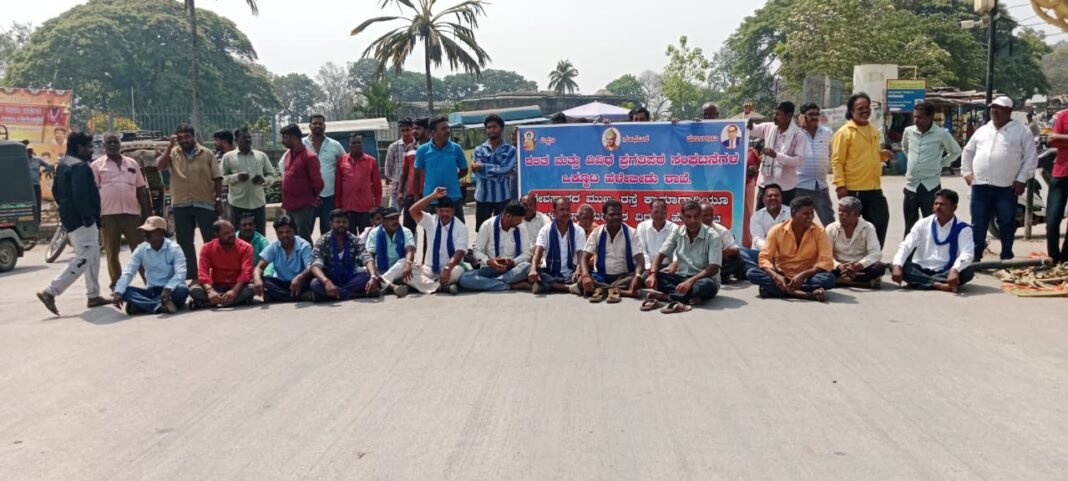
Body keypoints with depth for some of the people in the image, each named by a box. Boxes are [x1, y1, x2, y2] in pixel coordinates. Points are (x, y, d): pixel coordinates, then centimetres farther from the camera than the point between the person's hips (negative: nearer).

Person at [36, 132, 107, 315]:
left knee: (93, 257, 17)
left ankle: (93, 296, 21)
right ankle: (50, 292, -12)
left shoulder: (63, 165, 17)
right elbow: (80, 195, -26)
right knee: (84, 259, -10)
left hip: (70, 218, 11)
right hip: (82, 221, -11)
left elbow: (56, 191, 23)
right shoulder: (79, 166, -16)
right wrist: (87, 217, -21)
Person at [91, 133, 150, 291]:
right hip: (108, 214, -2)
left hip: (132, 213, 2)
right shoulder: (97, 165, 4)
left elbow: (141, 189, 15)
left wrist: (146, 212, 9)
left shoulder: (132, 163, 14)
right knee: (112, 253, 5)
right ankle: (116, 286, 13)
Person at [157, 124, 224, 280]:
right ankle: (191, 275, 20)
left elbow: (217, 178, 2)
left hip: (206, 203, -2)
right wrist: (170, 146, -16)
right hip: (181, 205, 2)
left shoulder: (207, 154, 1)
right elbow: (160, 166, -15)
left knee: (212, 241, 2)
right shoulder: (173, 154, 4)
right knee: (184, 243, 9)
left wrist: (219, 200, -2)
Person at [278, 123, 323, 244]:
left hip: (304, 207, -8)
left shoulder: (309, 157, -14)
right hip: (290, 205, 8)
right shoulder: (288, 154, 11)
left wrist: (311, 197, 0)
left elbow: (318, 182, -15)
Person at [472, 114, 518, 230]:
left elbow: (504, 169, -14)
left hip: (503, 197, -2)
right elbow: (479, 173, -8)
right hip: (483, 197, 2)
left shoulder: (510, 150, 2)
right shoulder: (479, 150, 7)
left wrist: (483, 167, -10)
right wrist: (500, 173, -13)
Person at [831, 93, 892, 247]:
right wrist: (840, 185, -21)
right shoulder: (844, 132, -9)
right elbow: (837, 161, -14)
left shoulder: (874, 130, 14)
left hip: (874, 188, 7)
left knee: (881, 221, 7)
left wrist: (883, 154, 3)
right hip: (853, 189, -7)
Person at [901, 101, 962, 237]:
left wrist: (940, 164, 4)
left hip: (931, 187, -3)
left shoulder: (942, 134, -7)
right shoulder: (909, 131, 3)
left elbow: (956, 152, 9)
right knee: (910, 227, 10)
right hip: (911, 186, 3)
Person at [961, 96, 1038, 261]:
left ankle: (1006, 258, 14)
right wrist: (967, 172, 11)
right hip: (980, 186, 4)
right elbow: (968, 152, 22)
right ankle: (974, 257, 15)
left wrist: (1022, 179, -8)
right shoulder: (982, 130, 14)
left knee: (1006, 225, 4)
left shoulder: (1021, 131, 1)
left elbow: (1031, 157, -1)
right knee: (978, 224, 7)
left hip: (1006, 188, -3)